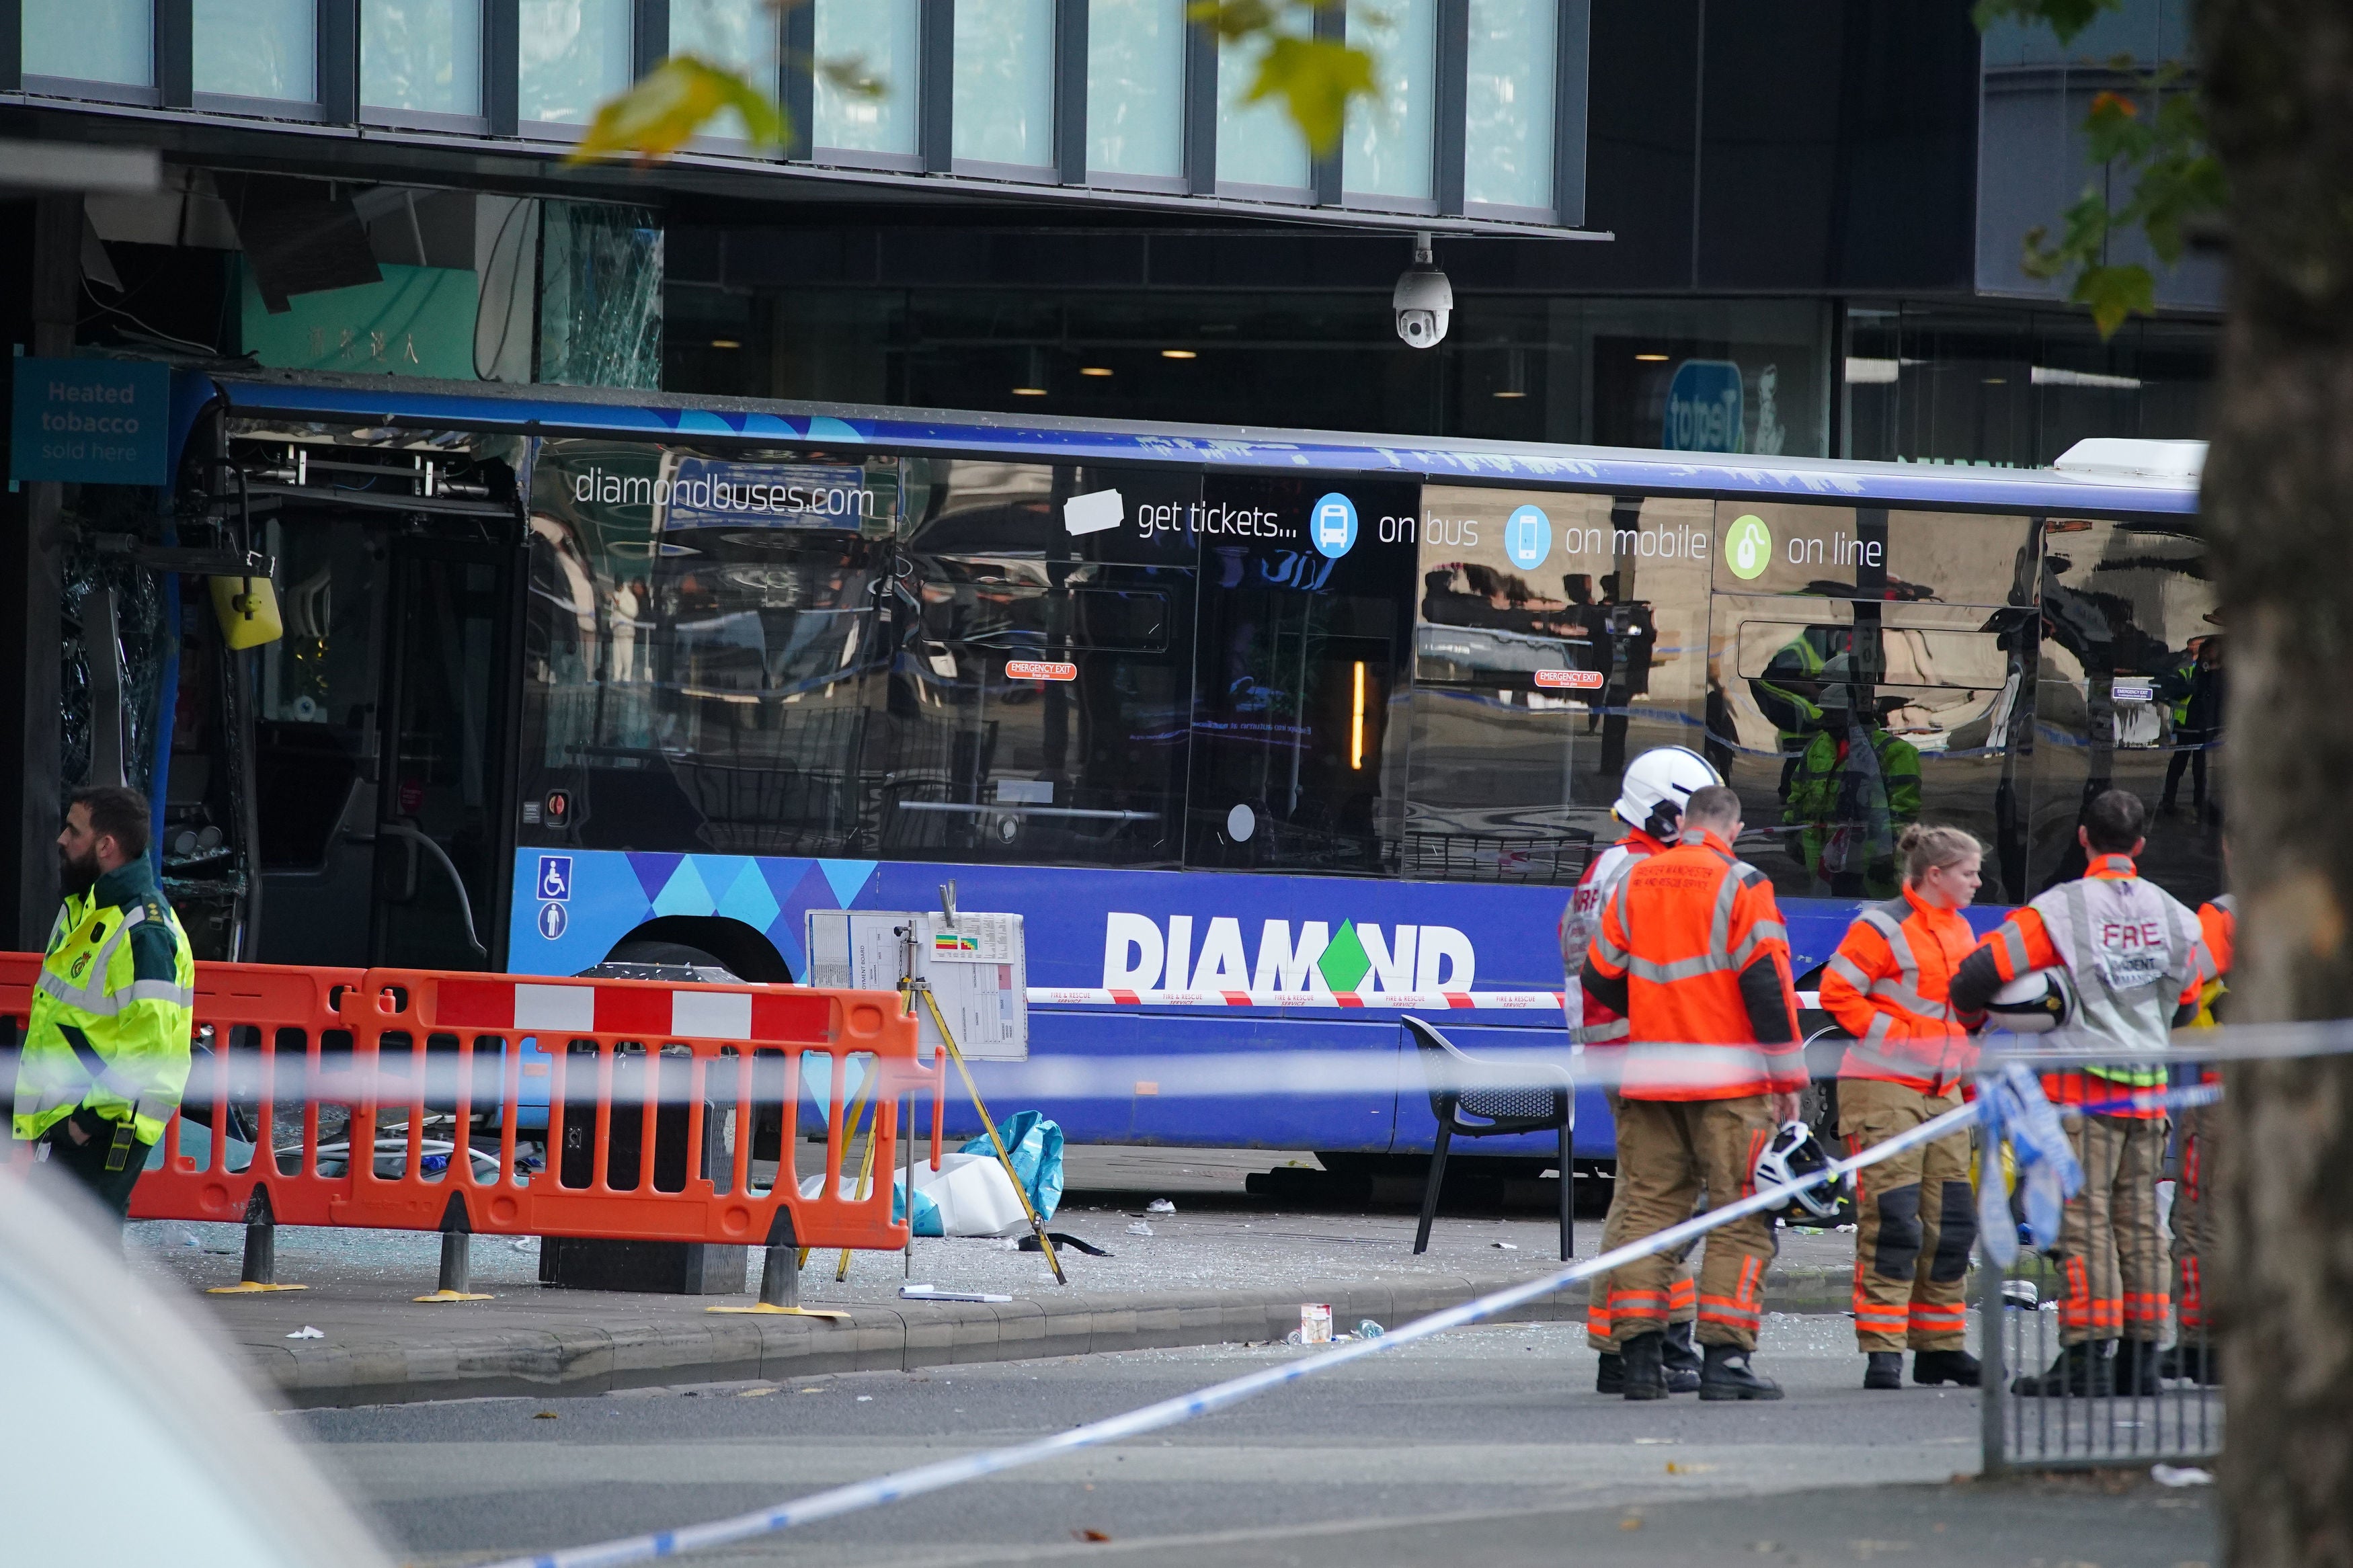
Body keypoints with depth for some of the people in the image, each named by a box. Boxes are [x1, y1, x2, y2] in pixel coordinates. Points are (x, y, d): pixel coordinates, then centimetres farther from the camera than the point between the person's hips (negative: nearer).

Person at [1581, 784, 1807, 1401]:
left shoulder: (1633, 884, 8)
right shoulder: (1741, 887, -7)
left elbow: (1600, 979, 15)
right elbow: (1766, 982, -10)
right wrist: (1787, 1075, -4)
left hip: (1650, 1075, 5)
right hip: (1728, 1081, -5)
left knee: (1648, 1209, 10)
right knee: (1741, 1219, -1)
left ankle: (1639, 1352, 4)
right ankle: (1725, 1357, -8)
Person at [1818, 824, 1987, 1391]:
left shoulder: (1959, 930, 15)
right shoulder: (1883, 928, -11)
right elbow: (1837, 992, -15)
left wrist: (1966, 1056, 17)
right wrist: (1895, 1035, -16)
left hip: (1943, 1090, 8)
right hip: (1884, 1089, -8)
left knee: (1951, 1224, 8)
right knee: (1892, 1223, -11)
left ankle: (1940, 1347, 17)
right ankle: (1882, 1352, -9)